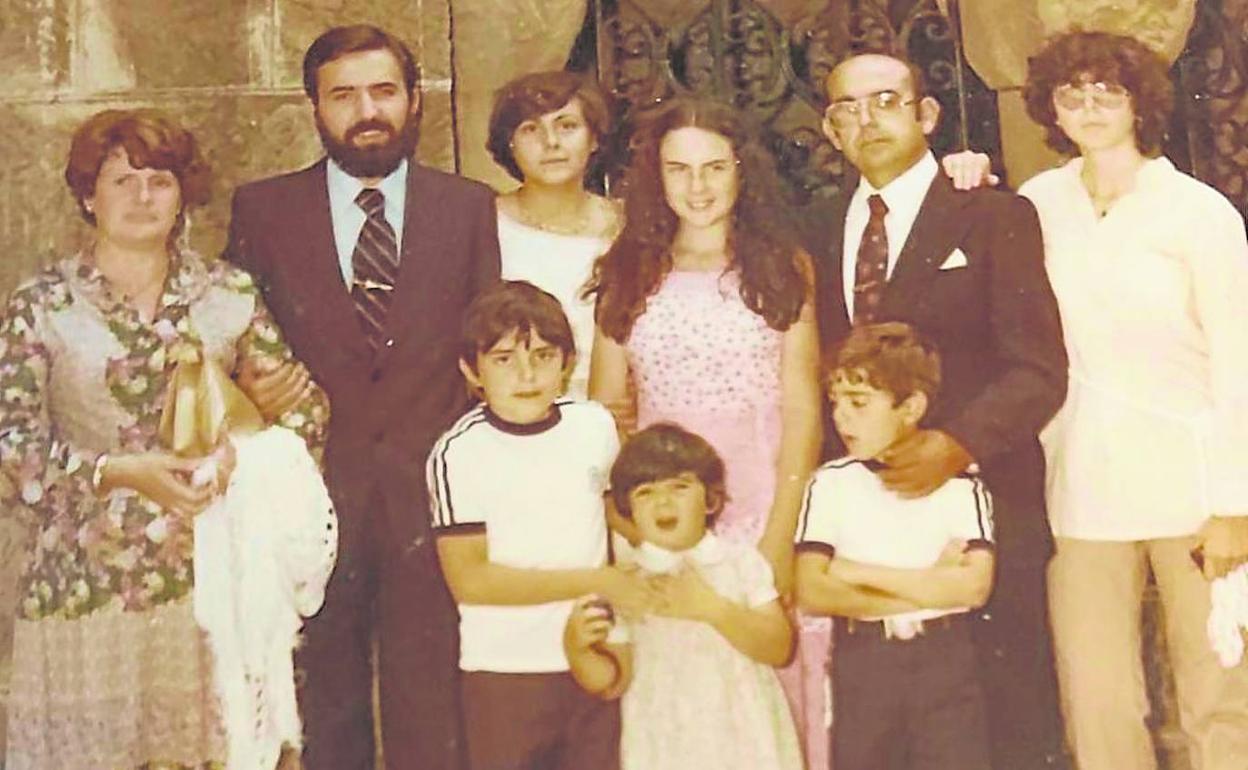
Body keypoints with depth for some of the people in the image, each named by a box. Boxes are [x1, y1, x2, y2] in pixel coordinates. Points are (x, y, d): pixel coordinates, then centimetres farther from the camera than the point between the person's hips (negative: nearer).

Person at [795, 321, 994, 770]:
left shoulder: (959, 483, -1)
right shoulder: (829, 484, 2)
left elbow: (974, 585, -13)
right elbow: (811, 592, -9)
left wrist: (861, 572, -13)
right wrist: (927, 587, -12)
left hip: (944, 659, -1)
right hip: (861, 662, 1)